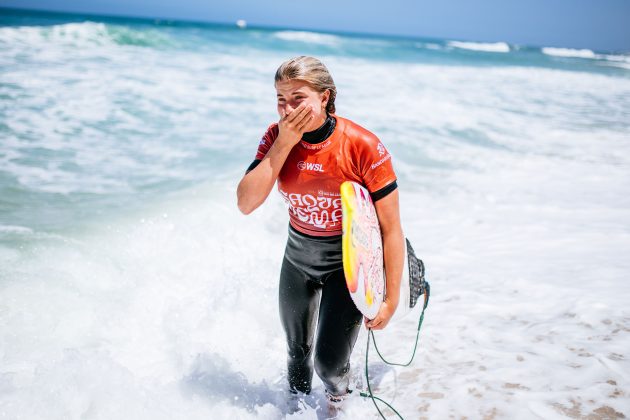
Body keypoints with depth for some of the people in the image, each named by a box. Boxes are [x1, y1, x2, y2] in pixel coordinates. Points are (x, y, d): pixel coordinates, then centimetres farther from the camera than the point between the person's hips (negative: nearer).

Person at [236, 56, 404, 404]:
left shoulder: (363, 147, -25)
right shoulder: (277, 137, -13)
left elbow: (391, 228, -19)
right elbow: (246, 203, -23)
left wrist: (391, 299, -17)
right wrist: (284, 143, -28)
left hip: (348, 261, -4)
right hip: (298, 255, 4)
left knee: (329, 362, -5)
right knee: (296, 351, 20)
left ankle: (338, 402, 32)